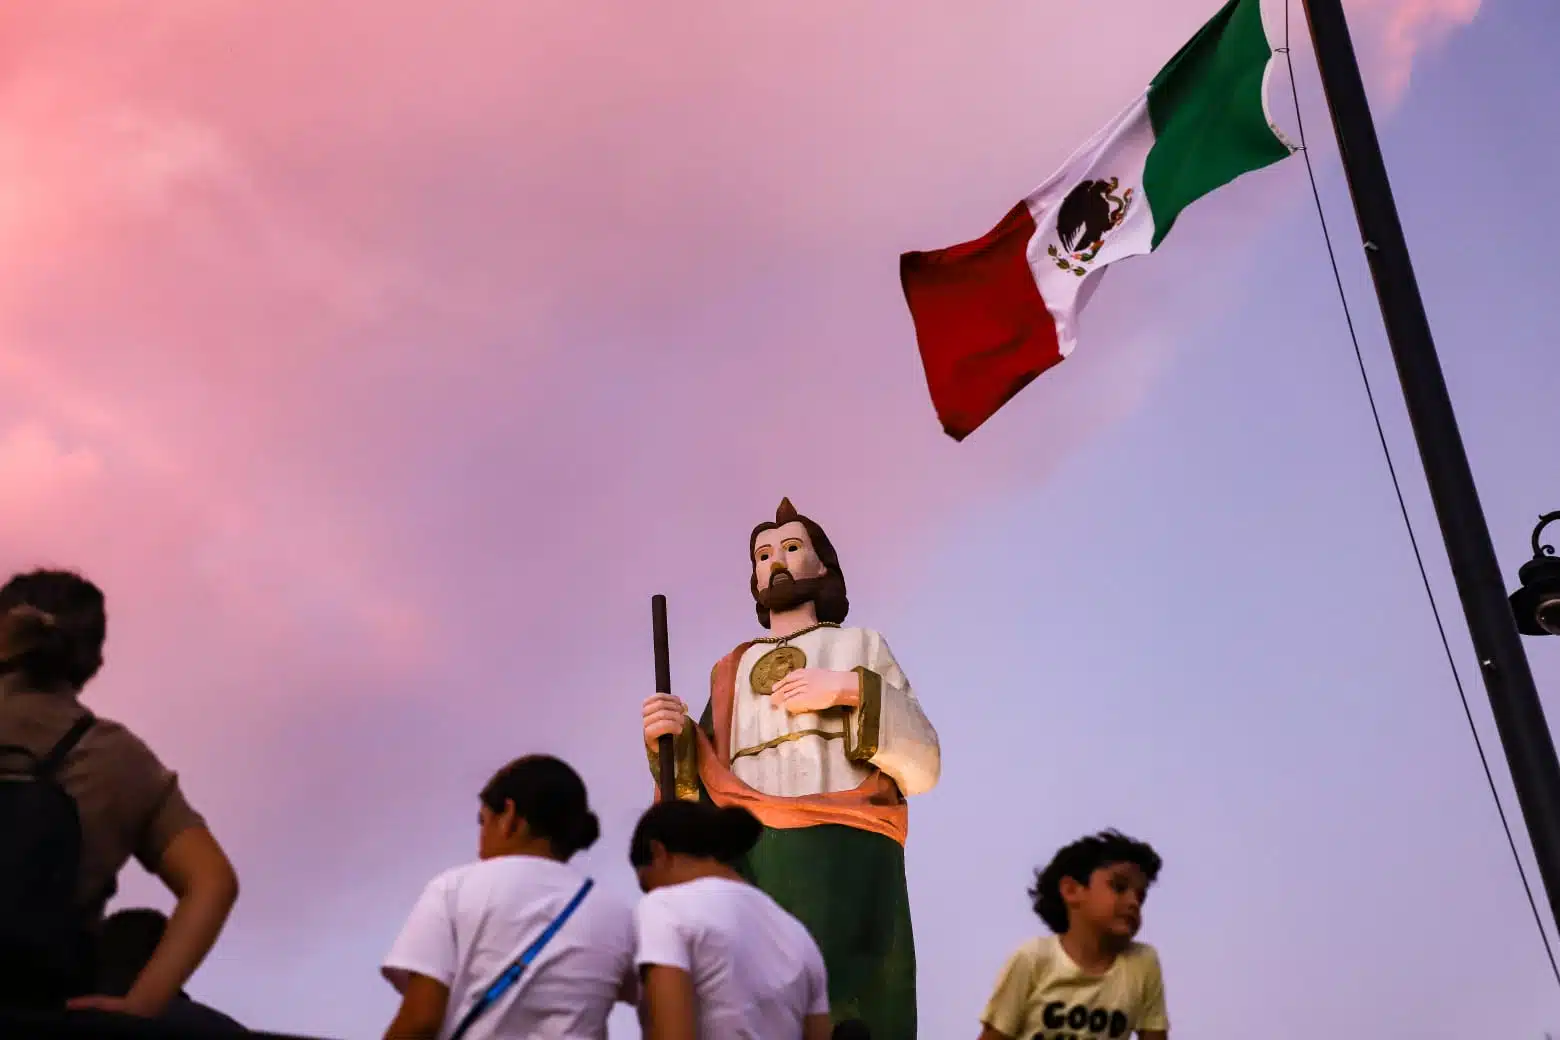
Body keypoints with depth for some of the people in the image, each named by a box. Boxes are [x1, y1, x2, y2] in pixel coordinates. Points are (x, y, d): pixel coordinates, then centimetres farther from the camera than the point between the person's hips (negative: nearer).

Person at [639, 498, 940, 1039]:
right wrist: (673, 742, -1)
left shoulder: (859, 646, 20)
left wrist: (851, 690, -4)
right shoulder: (732, 671, 27)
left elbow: (922, 767, 9)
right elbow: (704, 790, 18)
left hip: (844, 862, -2)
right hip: (748, 867, 2)